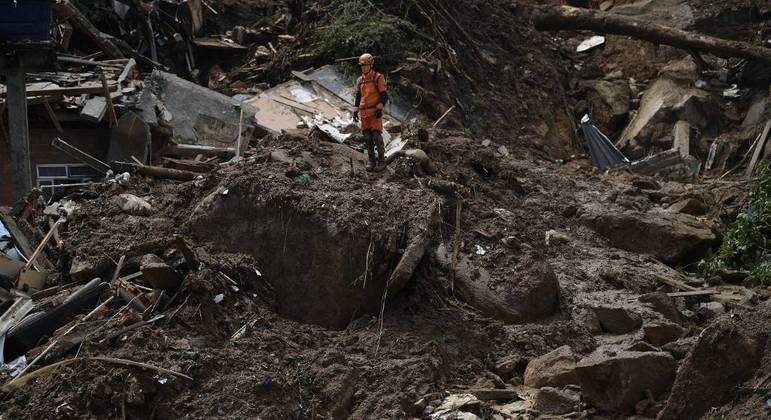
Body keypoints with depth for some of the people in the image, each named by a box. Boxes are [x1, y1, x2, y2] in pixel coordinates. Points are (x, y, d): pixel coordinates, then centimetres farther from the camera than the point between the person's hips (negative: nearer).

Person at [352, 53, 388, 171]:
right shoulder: (360, 80, 12)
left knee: (377, 136, -9)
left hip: (375, 112, -5)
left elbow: (384, 95, -8)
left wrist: (380, 109, -19)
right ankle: (372, 161, 11)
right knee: (367, 137, 4)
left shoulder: (378, 78, -6)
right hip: (364, 113, 5)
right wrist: (355, 111, 9)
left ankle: (381, 161, 0)